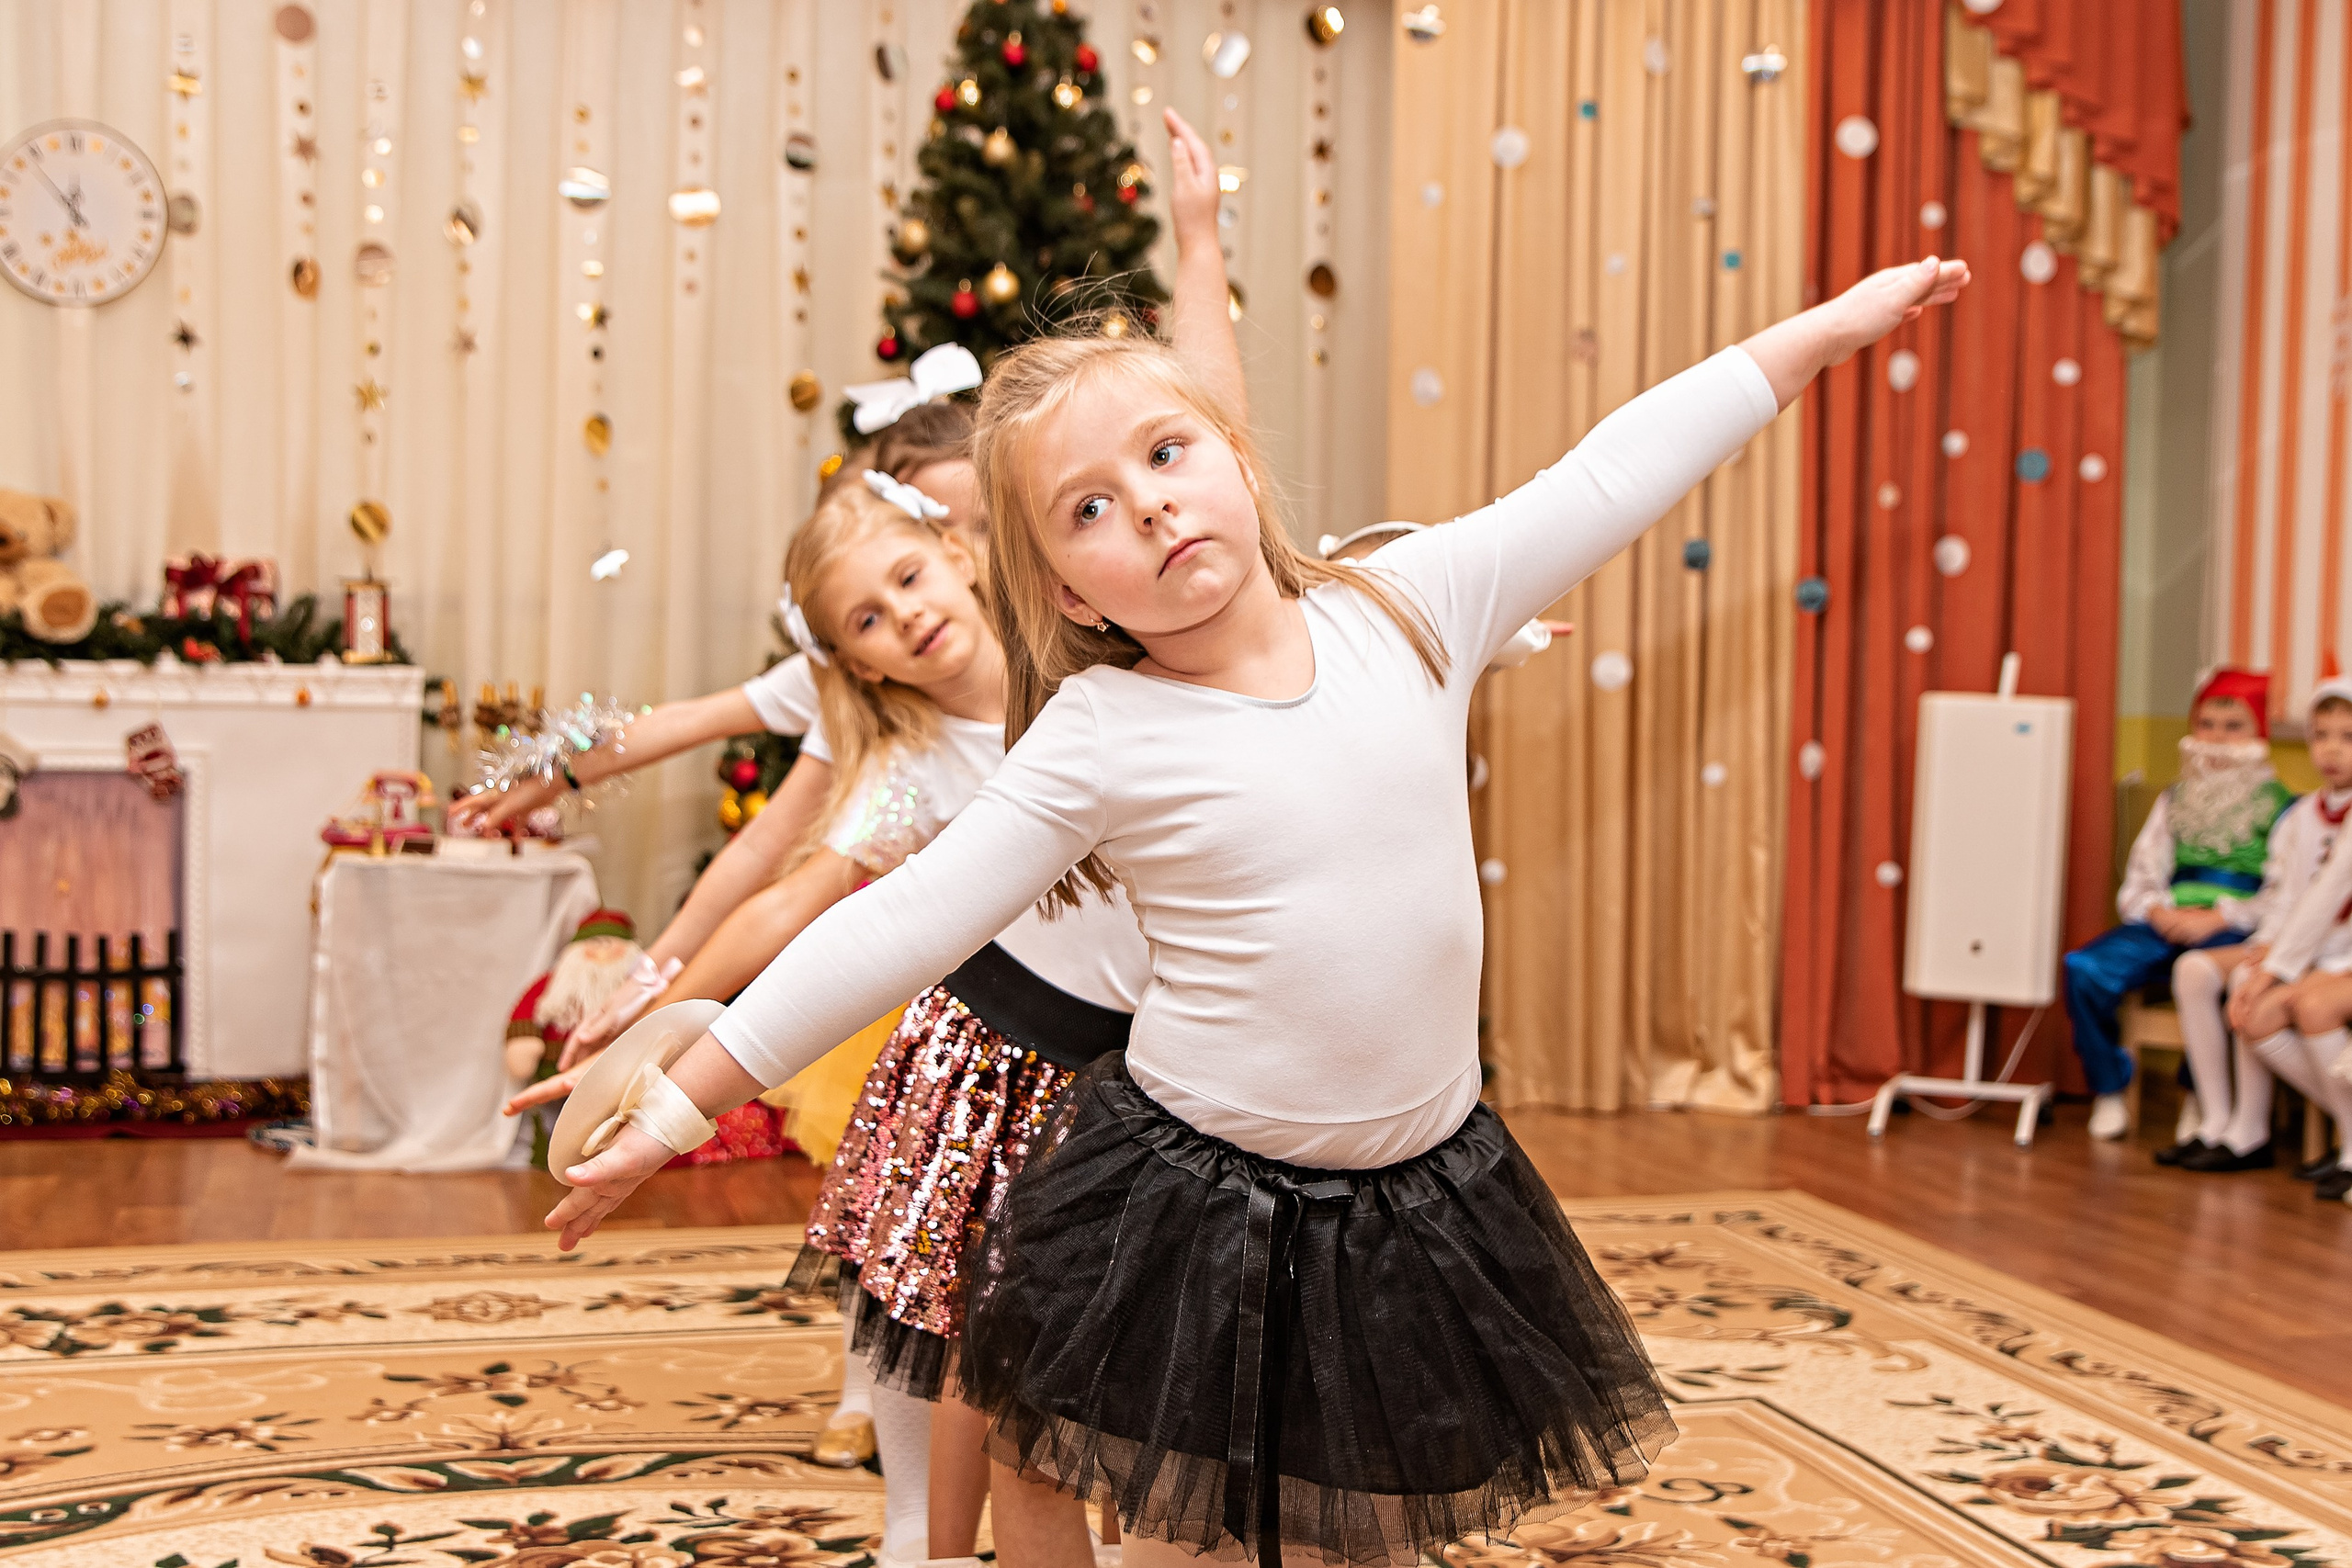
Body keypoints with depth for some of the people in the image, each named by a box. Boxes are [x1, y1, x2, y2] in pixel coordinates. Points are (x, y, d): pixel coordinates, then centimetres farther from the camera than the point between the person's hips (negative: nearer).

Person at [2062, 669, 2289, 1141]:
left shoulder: (2280, 809, 8)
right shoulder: (2174, 801, 22)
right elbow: (2137, 883, 16)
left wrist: (2220, 917, -16)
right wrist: (2160, 911, -6)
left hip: (2233, 930, -4)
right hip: (2166, 921, 4)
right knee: (2085, 969, -25)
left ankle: (2206, 1098, -16)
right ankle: (2109, 1092, -7)